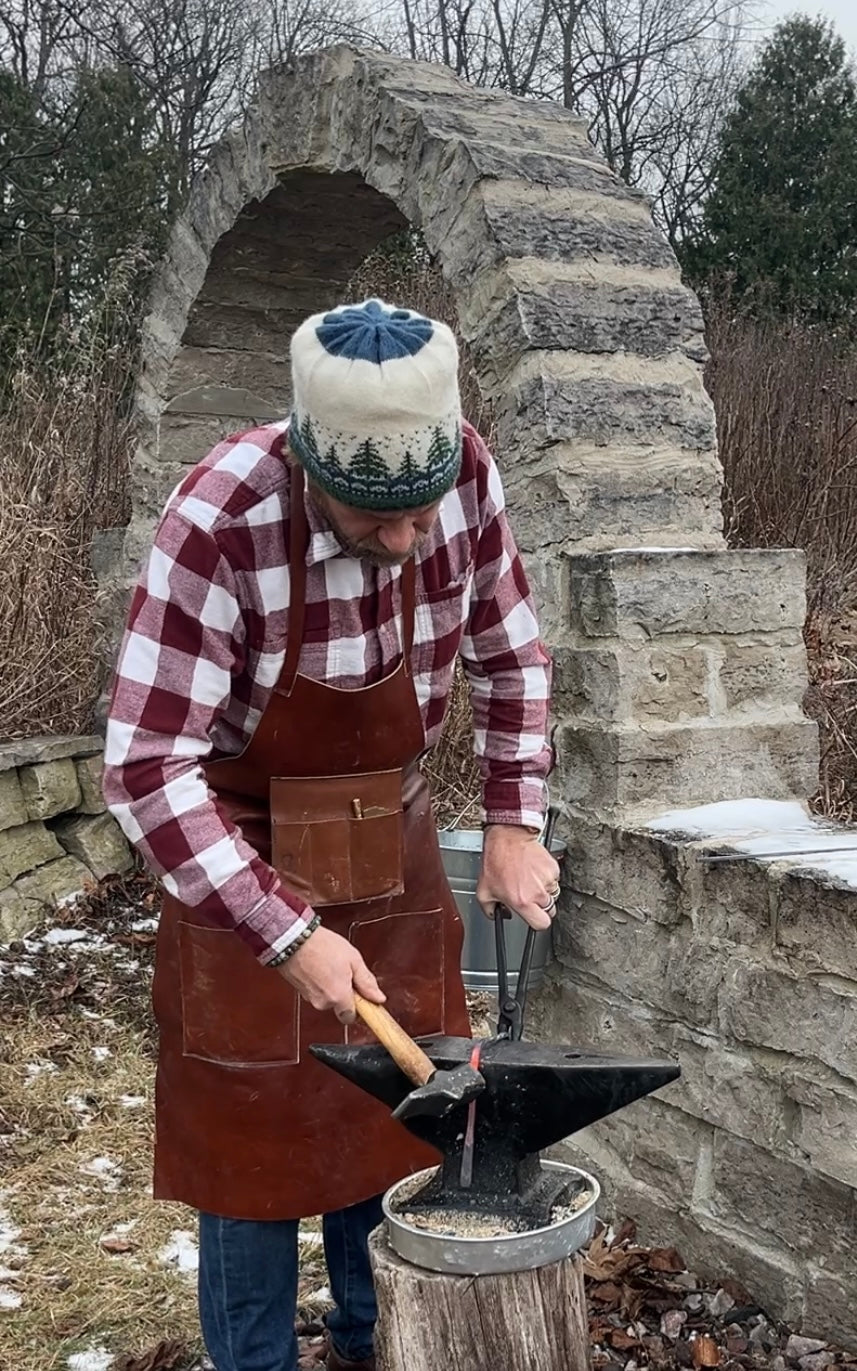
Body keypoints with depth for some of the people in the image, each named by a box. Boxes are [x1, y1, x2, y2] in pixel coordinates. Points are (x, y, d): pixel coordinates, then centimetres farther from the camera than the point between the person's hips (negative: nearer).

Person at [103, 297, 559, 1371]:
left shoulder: (466, 474, -16)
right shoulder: (218, 523, -31)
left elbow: (509, 657, 1)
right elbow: (146, 768, -28)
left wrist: (514, 821, -5)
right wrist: (287, 934, -30)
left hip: (396, 849, 5)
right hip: (244, 858, -4)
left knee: (402, 1113, 16)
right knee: (254, 1142, 7)